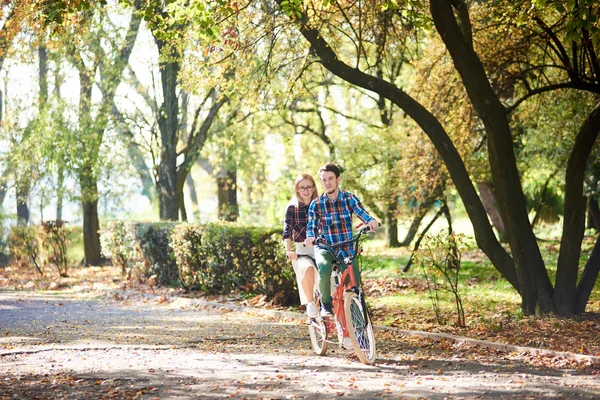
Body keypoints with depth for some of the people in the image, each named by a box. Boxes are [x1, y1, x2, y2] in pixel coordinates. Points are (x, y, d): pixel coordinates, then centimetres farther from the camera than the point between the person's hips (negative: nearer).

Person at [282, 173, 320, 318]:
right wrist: (289, 250, -19)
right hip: (302, 251, -2)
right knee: (307, 268, -34)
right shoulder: (292, 208, 6)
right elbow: (287, 232, -1)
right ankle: (310, 304, -21)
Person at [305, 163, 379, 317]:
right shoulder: (316, 204, -1)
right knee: (324, 267, -34)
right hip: (324, 248, -1)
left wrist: (371, 221, -43)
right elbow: (311, 226, -9)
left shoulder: (349, 198, -2)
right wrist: (310, 237, -33)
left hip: (347, 248, 1)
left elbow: (360, 212, -20)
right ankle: (326, 304, -16)